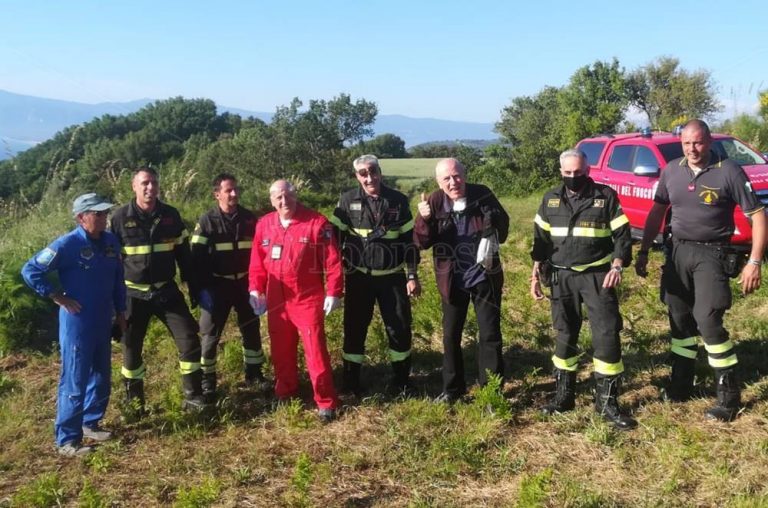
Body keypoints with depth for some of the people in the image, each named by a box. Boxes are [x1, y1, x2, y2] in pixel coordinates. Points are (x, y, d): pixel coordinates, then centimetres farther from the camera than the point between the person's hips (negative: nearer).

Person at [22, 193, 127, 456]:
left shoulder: (111, 242, 2)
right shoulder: (68, 244, -16)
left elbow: (118, 279, 14)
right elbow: (30, 270, -14)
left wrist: (120, 311, 17)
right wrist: (58, 297, -14)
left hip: (103, 323, 7)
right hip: (77, 324, -7)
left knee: (101, 377, 17)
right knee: (74, 382, -1)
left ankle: (90, 423, 34)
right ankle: (67, 440, 10)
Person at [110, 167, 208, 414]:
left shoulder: (171, 215, 1)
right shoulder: (120, 218, -7)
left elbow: (183, 254, 8)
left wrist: (194, 286, 8)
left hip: (167, 291, 2)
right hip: (134, 294, -2)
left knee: (189, 339, -4)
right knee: (131, 347, 8)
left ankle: (192, 397, 8)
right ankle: (134, 402, 24)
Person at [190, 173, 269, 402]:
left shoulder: (249, 218, 1)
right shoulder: (207, 221, -8)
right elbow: (197, 257, -9)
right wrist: (201, 289, -14)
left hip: (244, 283, 3)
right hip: (217, 286, -3)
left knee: (252, 330, 12)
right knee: (210, 334, 3)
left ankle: (254, 374, 27)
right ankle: (207, 381, 16)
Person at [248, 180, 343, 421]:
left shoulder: (317, 222, -9)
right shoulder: (264, 225, 4)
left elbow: (333, 260, -9)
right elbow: (257, 261, 10)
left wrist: (333, 292, -13)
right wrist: (255, 288, 1)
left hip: (308, 299, -4)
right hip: (276, 300, 5)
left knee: (315, 349, -4)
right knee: (280, 349, 16)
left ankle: (326, 402, 7)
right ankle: (285, 392, 34)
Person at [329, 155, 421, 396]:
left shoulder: (398, 200, -2)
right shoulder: (347, 201, -3)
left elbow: (409, 240, 2)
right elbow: (335, 238, 1)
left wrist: (412, 275, -1)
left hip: (392, 276, 0)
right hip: (359, 276, 0)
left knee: (400, 328, 4)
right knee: (354, 329, 6)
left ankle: (401, 380, 22)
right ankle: (351, 382, 19)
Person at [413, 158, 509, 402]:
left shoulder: (483, 195, -11)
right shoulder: (434, 202, -8)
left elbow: (503, 228, 2)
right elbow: (421, 243, -9)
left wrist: (492, 222, -20)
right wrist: (424, 220, -27)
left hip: (484, 275, -2)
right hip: (452, 280, 2)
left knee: (490, 334, 6)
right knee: (450, 335, 11)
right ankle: (452, 388, 27)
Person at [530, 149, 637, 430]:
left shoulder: (606, 196, -3)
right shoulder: (551, 199, 6)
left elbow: (622, 234, -3)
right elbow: (541, 238, 12)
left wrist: (617, 266, -17)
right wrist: (536, 273, 7)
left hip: (597, 275, -3)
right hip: (562, 277, 3)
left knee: (607, 335, -7)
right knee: (565, 336, 11)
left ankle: (607, 401, 4)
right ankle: (564, 394, 23)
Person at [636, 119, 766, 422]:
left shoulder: (728, 171, -11)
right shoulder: (672, 171, 3)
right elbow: (657, 212, 14)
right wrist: (643, 252, 11)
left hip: (711, 253, -5)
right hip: (678, 251, 5)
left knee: (708, 322, -11)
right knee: (680, 320, 11)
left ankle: (729, 395, 3)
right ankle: (681, 384, 26)